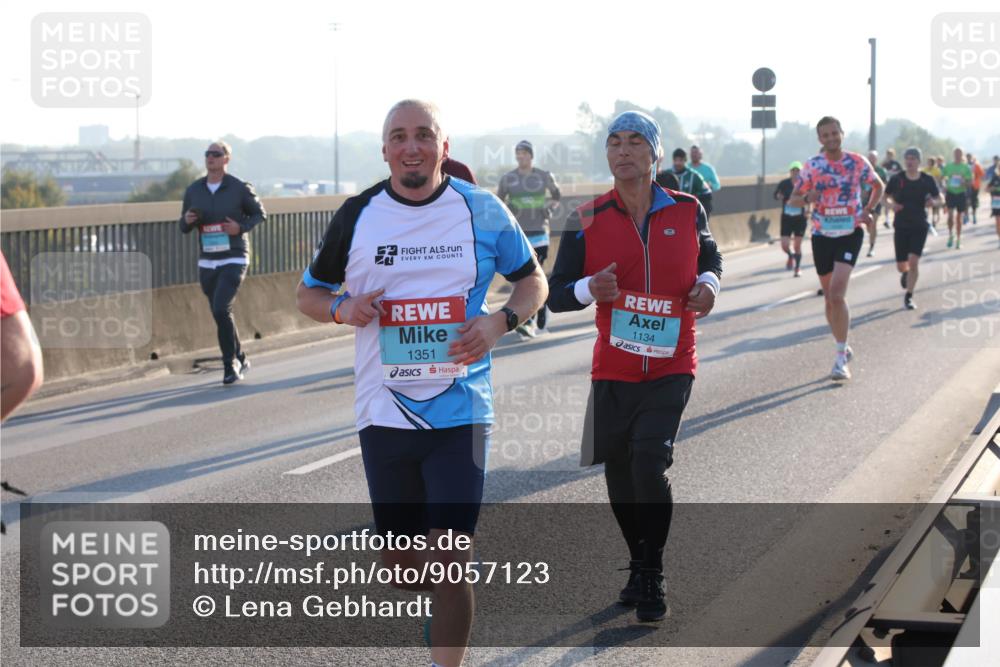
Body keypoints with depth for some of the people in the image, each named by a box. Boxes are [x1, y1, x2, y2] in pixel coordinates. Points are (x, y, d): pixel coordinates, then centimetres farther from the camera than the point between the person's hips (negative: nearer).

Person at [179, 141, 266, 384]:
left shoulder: (240, 188, -5)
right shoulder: (194, 190, 6)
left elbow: (260, 213, 5)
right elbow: (184, 228, 13)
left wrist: (241, 227, -13)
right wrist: (187, 220, -11)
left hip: (234, 259, -5)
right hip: (207, 263, 5)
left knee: (221, 309, -20)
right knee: (220, 315, 11)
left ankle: (230, 364, -7)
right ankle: (240, 359, 31)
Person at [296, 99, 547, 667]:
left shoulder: (482, 211, -1)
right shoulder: (359, 215, 3)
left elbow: (534, 282, 10)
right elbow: (310, 293, 14)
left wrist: (500, 321, -11)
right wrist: (342, 309, -9)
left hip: (460, 412, -2)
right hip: (384, 414, 2)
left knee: (450, 562, -10)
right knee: (402, 566, 10)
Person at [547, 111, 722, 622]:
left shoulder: (687, 211, 1)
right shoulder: (587, 220, -2)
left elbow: (709, 256, 22)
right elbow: (554, 293, 0)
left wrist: (708, 283, 0)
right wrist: (589, 289, -20)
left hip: (671, 370, -2)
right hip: (613, 372, 2)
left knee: (650, 460, -17)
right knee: (619, 472, 9)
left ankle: (653, 579, -2)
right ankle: (638, 566, 32)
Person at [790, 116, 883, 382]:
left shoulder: (857, 162, -2)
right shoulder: (812, 166, -1)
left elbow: (878, 186, 15)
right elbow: (793, 199, 4)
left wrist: (867, 210, 0)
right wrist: (807, 198, -19)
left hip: (850, 233, -2)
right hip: (822, 236, 3)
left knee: (837, 294, -17)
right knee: (830, 297, 11)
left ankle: (841, 359, -15)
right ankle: (843, 347, 31)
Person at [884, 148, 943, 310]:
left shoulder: (927, 180, -3)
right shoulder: (897, 179, -3)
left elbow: (939, 198, 8)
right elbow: (885, 196, 7)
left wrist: (932, 200, -15)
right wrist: (891, 204, -14)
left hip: (919, 226, -1)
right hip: (901, 225, 1)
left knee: (913, 261, -14)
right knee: (901, 265, 5)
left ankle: (908, 297, 0)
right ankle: (905, 273, 45)